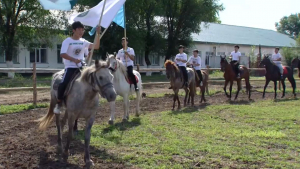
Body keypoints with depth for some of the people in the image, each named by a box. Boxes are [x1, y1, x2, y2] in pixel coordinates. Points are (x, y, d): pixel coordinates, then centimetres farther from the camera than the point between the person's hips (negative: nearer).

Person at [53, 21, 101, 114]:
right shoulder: (67, 41, -3)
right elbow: (62, 54, -15)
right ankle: (59, 103, -7)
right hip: (70, 67, -5)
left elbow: (96, 46, 2)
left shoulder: (83, 41, 10)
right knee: (64, 83, -26)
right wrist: (74, 60, -25)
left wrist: (98, 34, -8)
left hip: (81, 67, 5)